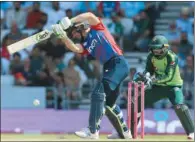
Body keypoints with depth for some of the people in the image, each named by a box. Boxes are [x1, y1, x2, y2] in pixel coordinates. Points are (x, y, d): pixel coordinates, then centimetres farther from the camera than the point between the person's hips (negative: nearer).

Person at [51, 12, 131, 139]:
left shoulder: (96, 28, 8)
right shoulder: (84, 45, 21)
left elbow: (90, 16, -11)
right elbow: (74, 48, 0)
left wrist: (70, 22, -11)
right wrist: (63, 36, -11)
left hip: (119, 64, -9)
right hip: (109, 68, 9)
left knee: (98, 93, -19)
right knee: (108, 103, 18)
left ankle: (93, 131, -24)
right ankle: (124, 132, 32)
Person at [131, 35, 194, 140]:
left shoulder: (172, 57, -24)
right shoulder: (151, 56, -6)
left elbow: (169, 77, -32)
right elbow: (149, 70, -3)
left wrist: (152, 80, -44)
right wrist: (144, 76, -28)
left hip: (173, 85, -6)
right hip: (158, 86, 6)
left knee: (179, 106, -31)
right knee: (138, 103, 0)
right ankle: (129, 130, 12)